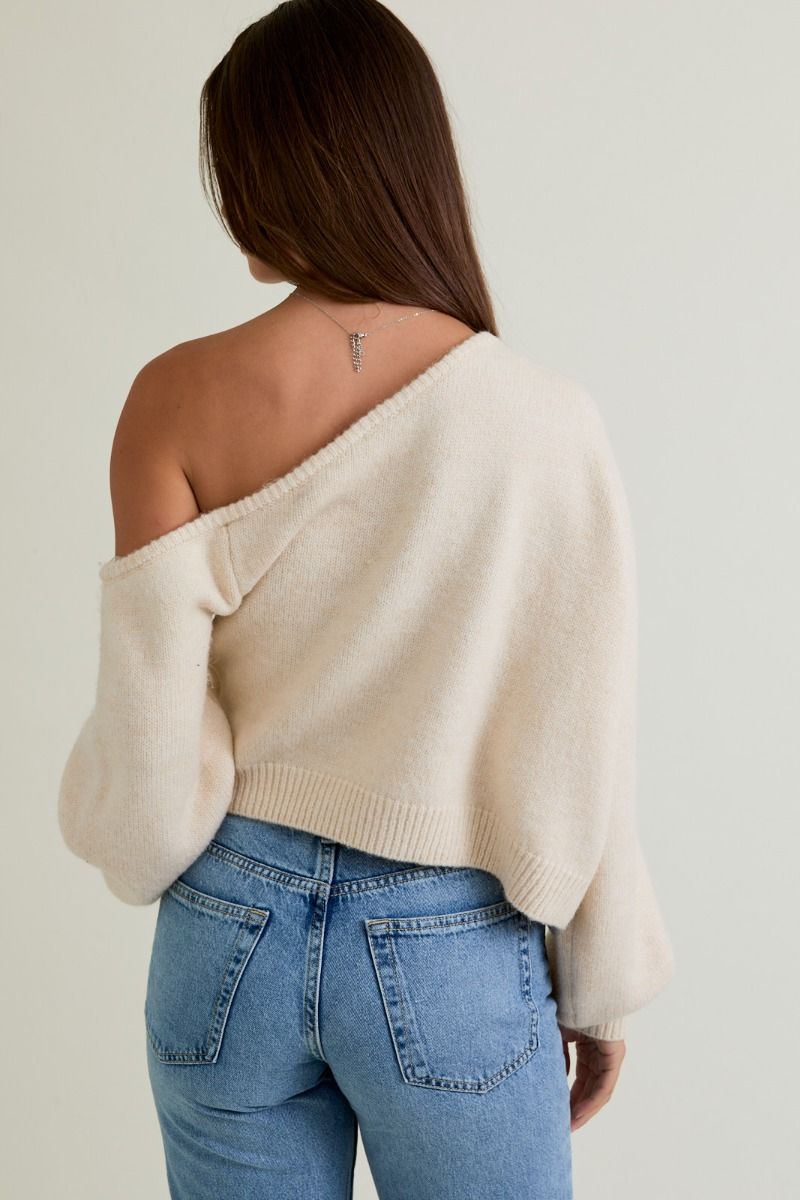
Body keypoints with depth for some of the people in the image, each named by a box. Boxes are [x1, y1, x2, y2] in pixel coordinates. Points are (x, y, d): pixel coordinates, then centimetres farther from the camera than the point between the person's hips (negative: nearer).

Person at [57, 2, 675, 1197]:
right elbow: (576, 755, -9)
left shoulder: (178, 399, -13)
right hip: (450, 952, -1)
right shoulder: (546, 422, -15)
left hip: (230, 930, 2)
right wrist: (603, 989, 5)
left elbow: (148, 722, -10)